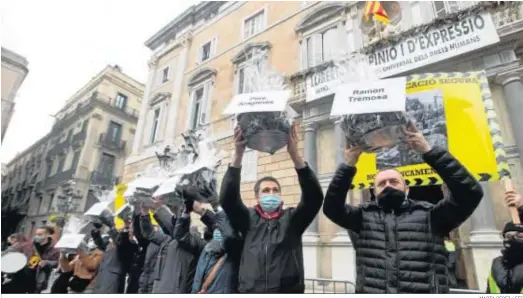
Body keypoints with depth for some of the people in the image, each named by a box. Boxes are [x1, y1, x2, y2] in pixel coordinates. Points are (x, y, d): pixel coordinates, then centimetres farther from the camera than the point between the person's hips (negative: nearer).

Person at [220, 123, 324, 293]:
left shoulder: (292, 219, 5)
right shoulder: (248, 220, 6)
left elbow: (314, 197, -10)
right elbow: (227, 198, -9)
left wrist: (294, 154, -21)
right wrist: (238, 154, -20)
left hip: (289, 291, 0)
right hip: (250, 291, 1)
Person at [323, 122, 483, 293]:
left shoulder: (429, 215, 9)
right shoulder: (365, 216, 12)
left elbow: (470, 193, -1)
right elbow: (331, 207, 0)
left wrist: (428, 151, -7)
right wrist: (348, 165, -9)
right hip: (371, 291, 1)